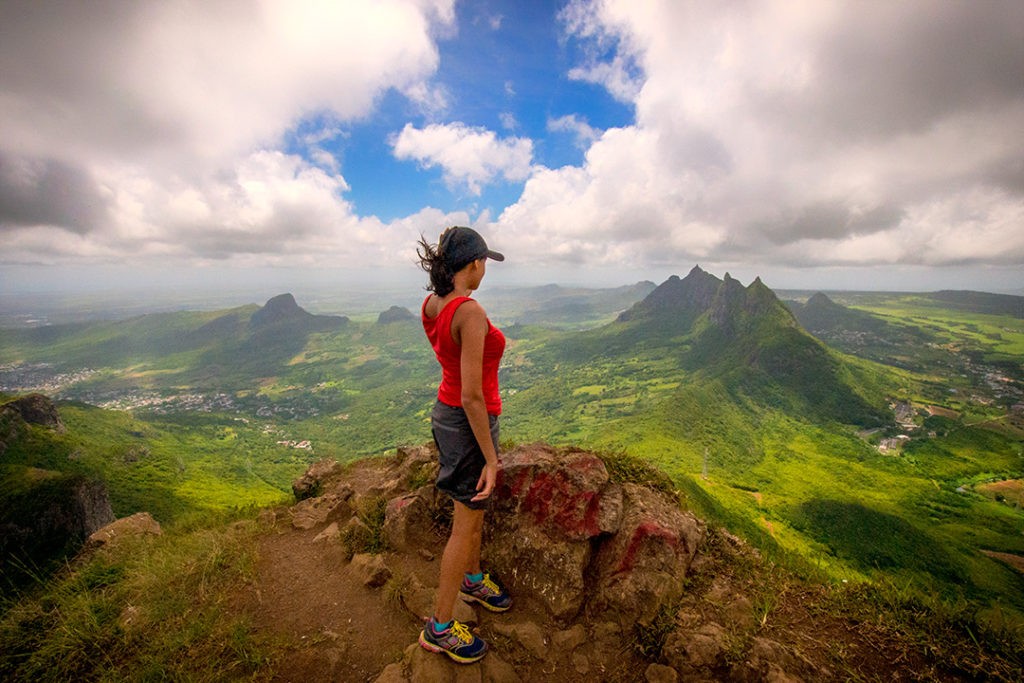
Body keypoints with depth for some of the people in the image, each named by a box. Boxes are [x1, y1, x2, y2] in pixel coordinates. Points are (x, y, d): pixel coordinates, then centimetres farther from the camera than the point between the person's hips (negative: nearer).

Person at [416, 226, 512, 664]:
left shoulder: (432, 303, -1)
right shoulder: (471, 313, -27)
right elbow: (471, 395, -26)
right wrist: (490, 459, -19)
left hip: (445, 412, 9)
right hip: (469, 423, -9)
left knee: (474, 508, 28)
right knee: (466, 526, 11)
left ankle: (472, 579, 53)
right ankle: (439, 628, 32)